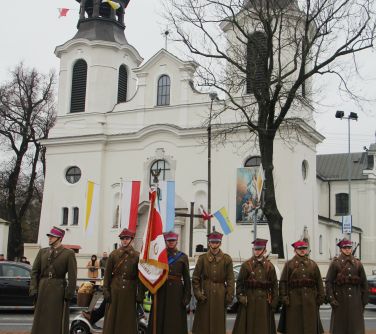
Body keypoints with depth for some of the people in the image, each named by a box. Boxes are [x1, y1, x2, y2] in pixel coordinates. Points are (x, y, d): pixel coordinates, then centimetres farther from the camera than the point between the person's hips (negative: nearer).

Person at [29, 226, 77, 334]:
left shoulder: (69, 253, -3)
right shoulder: (42, 252, 9)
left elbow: (72, 275, -7)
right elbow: (35, 271, 6)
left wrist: (69, 293, -13)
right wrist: (34, 289, -3)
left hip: (58, 290, -4)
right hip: (43, 289, 4)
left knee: (58, 321, 1)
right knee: (41, 319, 8)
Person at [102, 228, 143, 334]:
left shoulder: (137, 256, 3)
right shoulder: (113, 254, 4)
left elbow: (140, 277, 1)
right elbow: (107, 274, 3)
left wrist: (140, 294, -3)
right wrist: (106, 290, -4)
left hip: (129, 292, 0)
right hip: (115, 291, 0)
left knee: (128, 319, 4)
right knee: (112, 318, 4)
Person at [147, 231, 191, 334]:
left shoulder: (183, 257, 7)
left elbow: (186, 278, 4)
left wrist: (187, 296, -2)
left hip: (176, 291, -1)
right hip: (161, 291, 1)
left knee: (176, 319, -2)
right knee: (159, 318, 1)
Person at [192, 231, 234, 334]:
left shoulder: (227, 259, 4)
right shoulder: (202, 258, 4)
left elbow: (230, 279, 2)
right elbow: (195, 278, 5)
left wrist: (229, 296, -4)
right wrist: (197, 293, -4)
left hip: (220, 296, 0)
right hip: (205, 295, 0)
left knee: (219, 324, 3)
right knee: (203, 323, 1)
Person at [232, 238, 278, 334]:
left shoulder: (269, 266, 7)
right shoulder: (246, 265, 3)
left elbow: (274, 285, 7)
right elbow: (239, 283, 1)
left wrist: (274, 302, 1)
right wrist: (240, 297, -9)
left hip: (264, 301, 2)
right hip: (249, 301, -1)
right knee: (248, 325, 0)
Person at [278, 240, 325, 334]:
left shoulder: (313, 264, 10)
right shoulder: (289, 264, 3)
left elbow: (319, 282, 10)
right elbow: (283, 282, -1)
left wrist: (321, 297, 4)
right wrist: (284, 297, -9)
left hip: (310, 300, 2)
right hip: (294, 300, -2)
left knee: (310, 326, 5)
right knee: (294, 326, 1)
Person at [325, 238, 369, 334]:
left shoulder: (358, 264, 8)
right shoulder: (335, 263, 0)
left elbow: (364, 283, 10)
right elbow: (328, 282, -5)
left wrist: (364, 300, 6)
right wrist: (331, 299, -12)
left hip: (355, 300, 2)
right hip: (340, 300, -2)